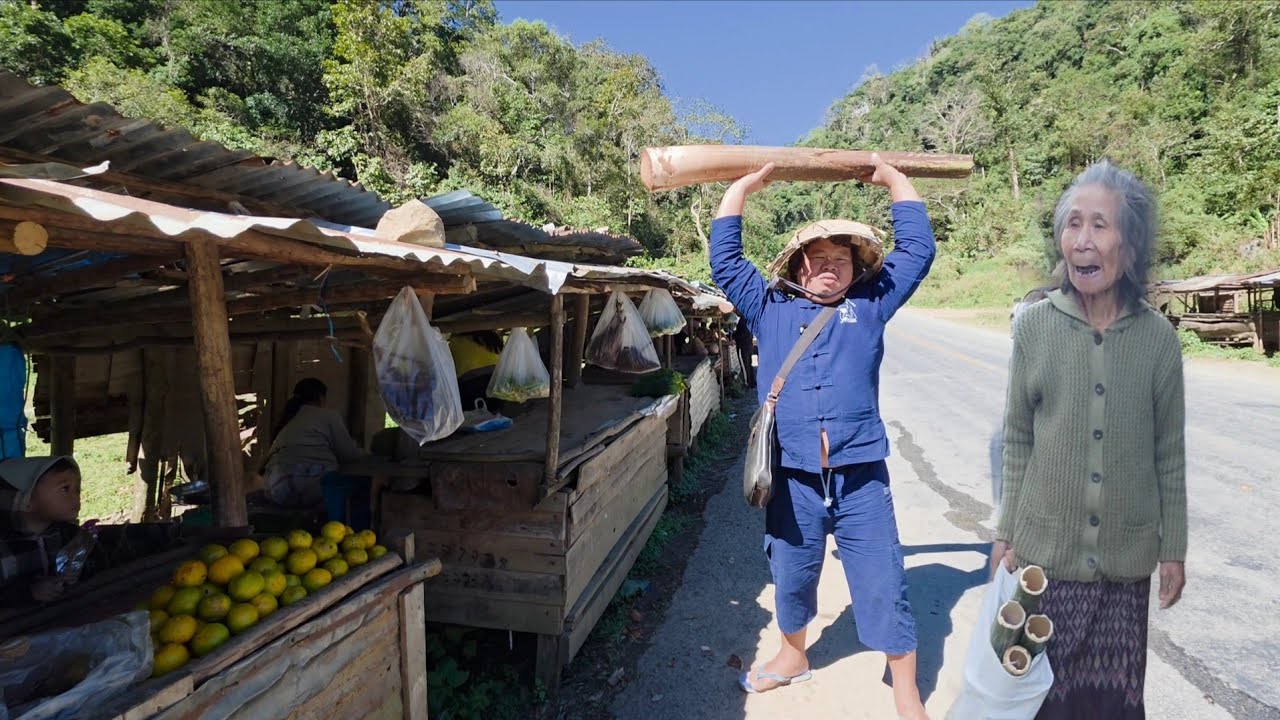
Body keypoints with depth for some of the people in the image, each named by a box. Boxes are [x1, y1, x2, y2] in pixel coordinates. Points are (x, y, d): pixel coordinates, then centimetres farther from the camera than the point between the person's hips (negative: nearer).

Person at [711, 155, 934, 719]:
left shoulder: (870, 307, 11)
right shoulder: (770, 308, 11)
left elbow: (917, 249, 15)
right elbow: (725, 260, 11)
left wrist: (894, 180, 19)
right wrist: (742, 187, 13)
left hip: (861, 477, 0)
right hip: (792, 478, 1)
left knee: (883, 588, 5)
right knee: (791, 577, 17)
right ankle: (793, 656, 44)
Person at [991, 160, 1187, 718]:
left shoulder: (1158, 336, -6)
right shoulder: (1035, 326, -8)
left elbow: (1169, 453, 2)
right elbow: (1017, 441, -2)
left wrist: (1173, 549, 5)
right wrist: (1006, 535, 0)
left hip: (1127, 558, 1)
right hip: (1045, 552, -1)